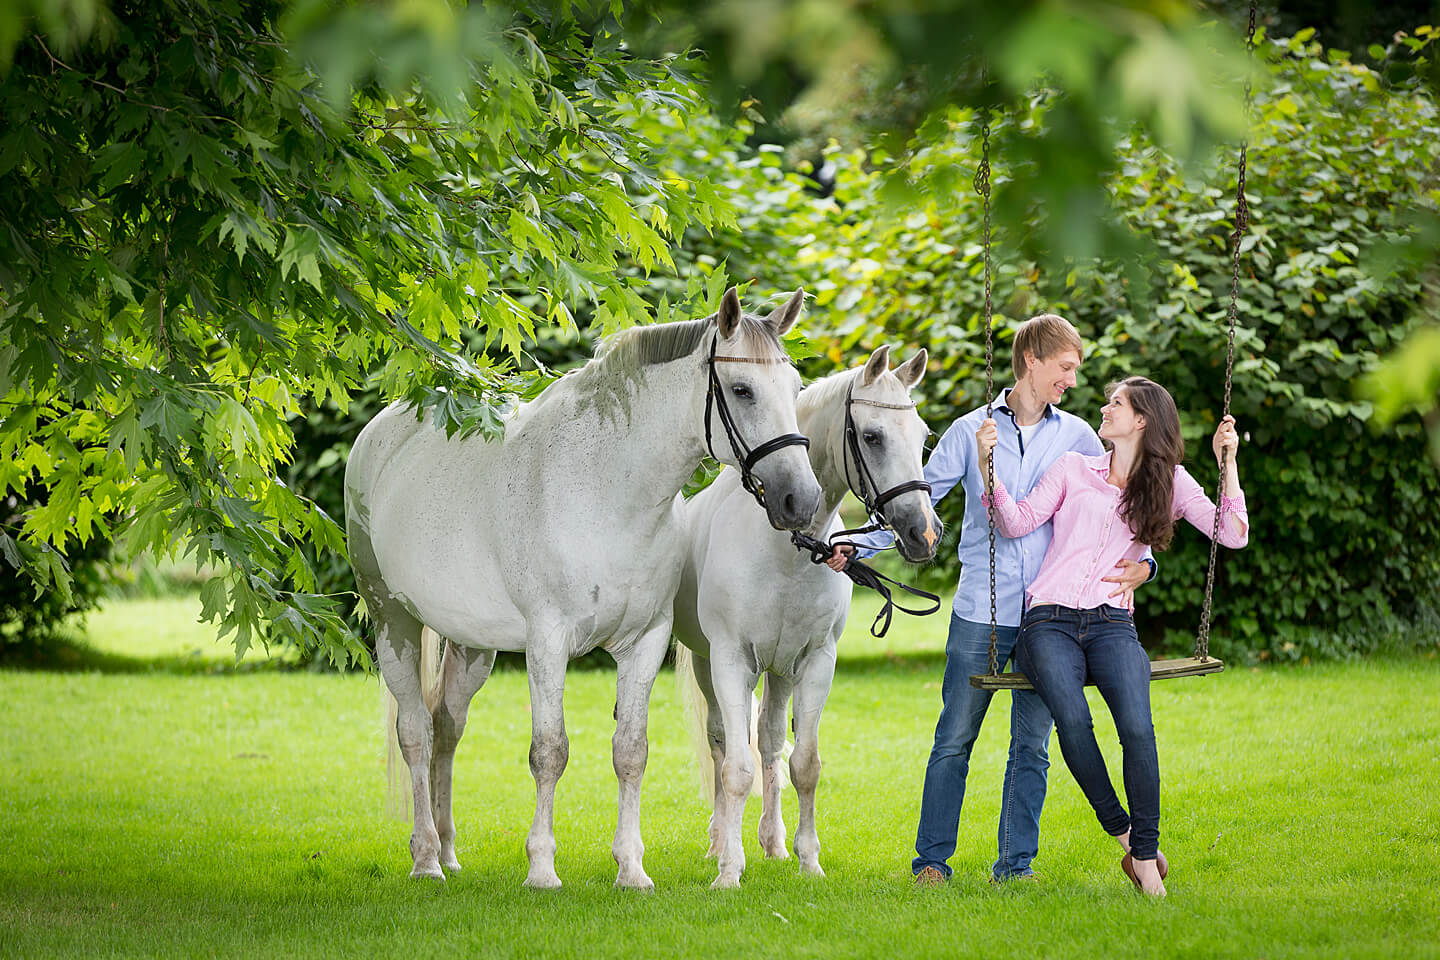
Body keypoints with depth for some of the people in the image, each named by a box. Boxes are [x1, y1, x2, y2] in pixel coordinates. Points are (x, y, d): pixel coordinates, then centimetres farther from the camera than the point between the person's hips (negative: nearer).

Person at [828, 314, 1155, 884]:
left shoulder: (1078, 439, 8)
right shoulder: (971, 431, 4)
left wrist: (1140, 563, -12)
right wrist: (858, 546, -6)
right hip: (980, 612, -2)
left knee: (1032, 746, 4)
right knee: (953, 740, 1)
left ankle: (1015, 862, 11)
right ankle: (932, 858, 8)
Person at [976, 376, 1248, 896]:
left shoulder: (1169, 483, 15)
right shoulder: (1074, 469, 16)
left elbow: (1232, 535, 4)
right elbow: (1017, 521, 8)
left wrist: (1228, 463, -1)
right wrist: (988, 464, -3)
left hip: (1112, 623, 0)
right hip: (1050, 620, 0)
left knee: (1137, 727, -29)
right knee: (1073, 720, -31)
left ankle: (1145, 855, -17)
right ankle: (1122, 835, -15)